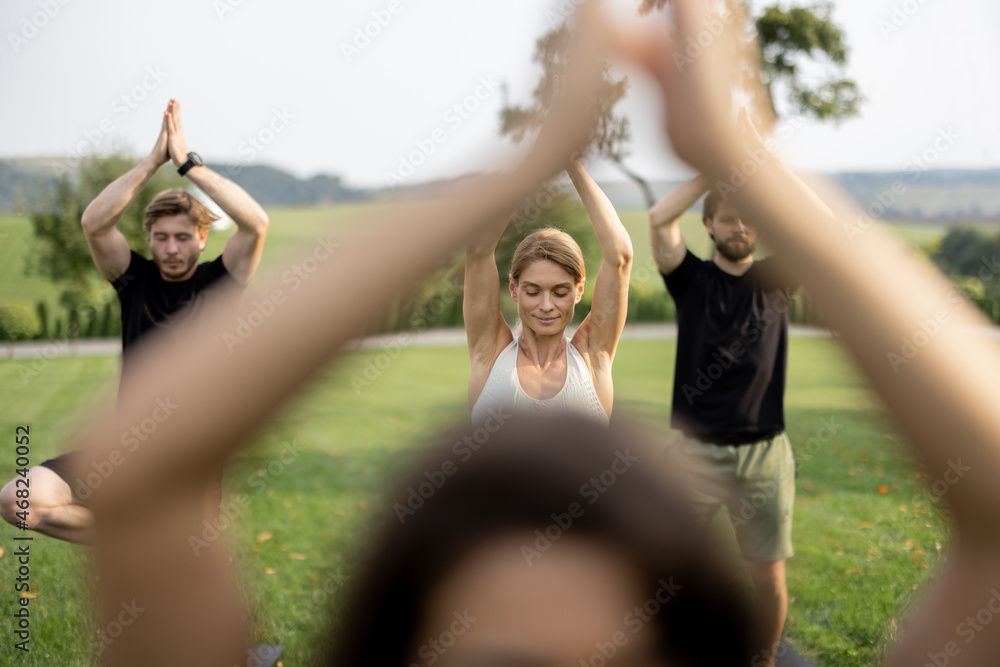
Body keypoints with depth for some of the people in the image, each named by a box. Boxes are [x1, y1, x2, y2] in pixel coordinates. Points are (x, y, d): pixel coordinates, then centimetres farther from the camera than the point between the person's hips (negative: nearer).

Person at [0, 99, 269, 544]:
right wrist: (153, 160, -13)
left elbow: (256, 223, -17)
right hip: (126, 447, 2)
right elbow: (94, 223, -11)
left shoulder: (219, 282, 0)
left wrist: (188, 163, -14)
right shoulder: (135, 279, 5)